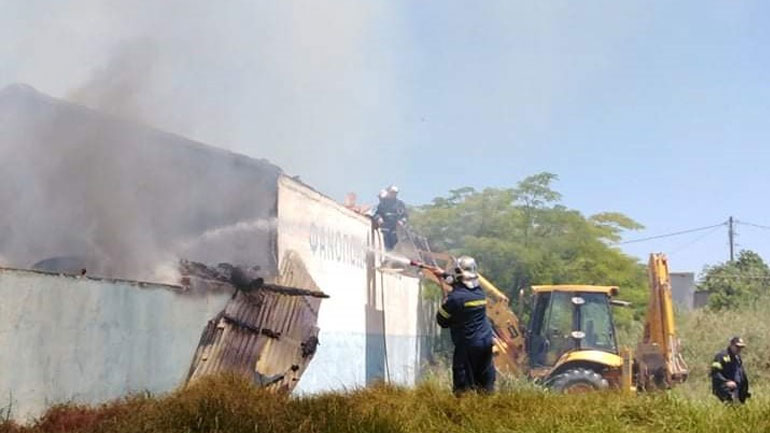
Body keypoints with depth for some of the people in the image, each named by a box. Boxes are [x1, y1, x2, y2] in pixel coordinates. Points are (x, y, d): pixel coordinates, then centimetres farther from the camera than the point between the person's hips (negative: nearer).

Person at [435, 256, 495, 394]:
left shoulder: (455, 297, -16)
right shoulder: (479, 292, 4)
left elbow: (442, 321, -7)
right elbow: (464, 284, 27)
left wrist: (445, 301, 7)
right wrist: (446, 275, 29)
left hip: (467, 345, -6)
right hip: (486, 342, 6)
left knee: (462, 386, 0)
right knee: (485, 377, 17)